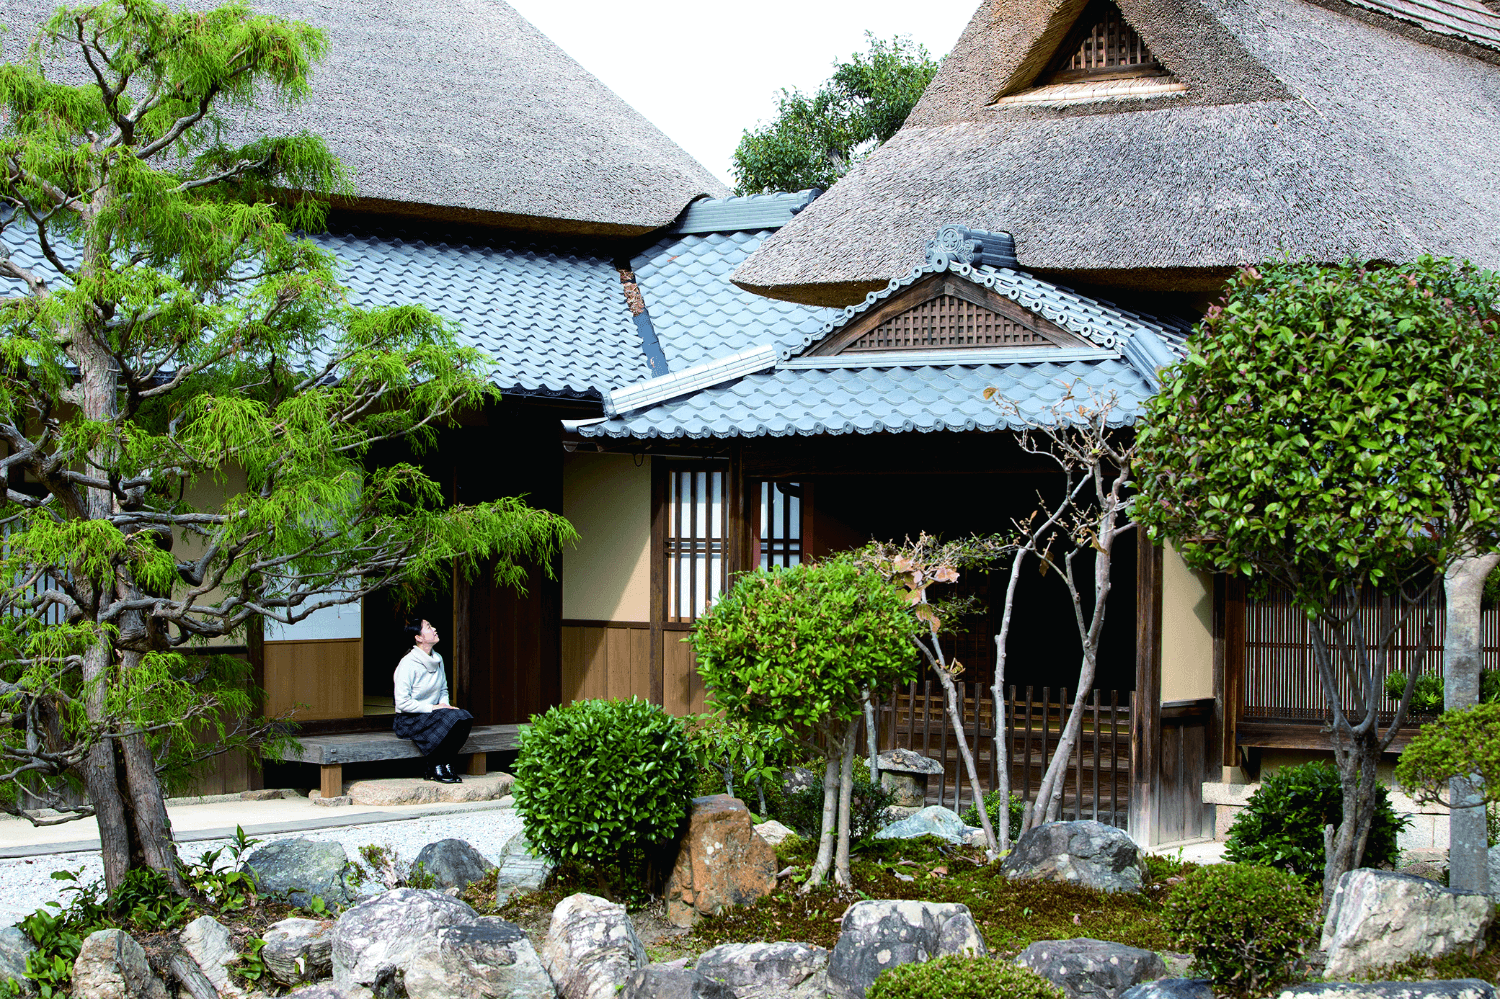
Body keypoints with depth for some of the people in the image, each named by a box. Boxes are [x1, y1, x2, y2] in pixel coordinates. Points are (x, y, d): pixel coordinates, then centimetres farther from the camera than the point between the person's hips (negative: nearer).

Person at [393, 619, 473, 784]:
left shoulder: (438, 659, 9)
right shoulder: (408, 664, -16)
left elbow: (443, 690, 21)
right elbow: (402, 702, -19)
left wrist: (444, 705, -2)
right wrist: (433, 708, -20)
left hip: (432, 713, 7)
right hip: (409, 720, -7)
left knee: (464, 718, -20)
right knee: (450, 720, -30)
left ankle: (445, 764, -10)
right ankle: (433, 766, -14)